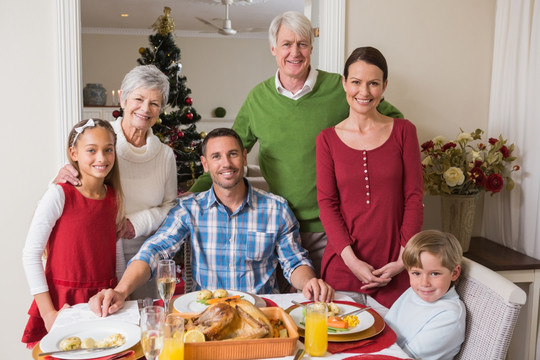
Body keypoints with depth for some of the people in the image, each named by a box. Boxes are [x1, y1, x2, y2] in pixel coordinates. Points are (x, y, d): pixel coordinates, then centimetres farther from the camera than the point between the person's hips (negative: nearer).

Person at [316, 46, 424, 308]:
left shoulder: (403, 131, 3)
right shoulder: (327, 139, 4)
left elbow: (414, 198, 0)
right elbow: (327, 203, -1)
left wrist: (404, 259, -8)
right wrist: (352, 260, -11)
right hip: (343, 264, 0)